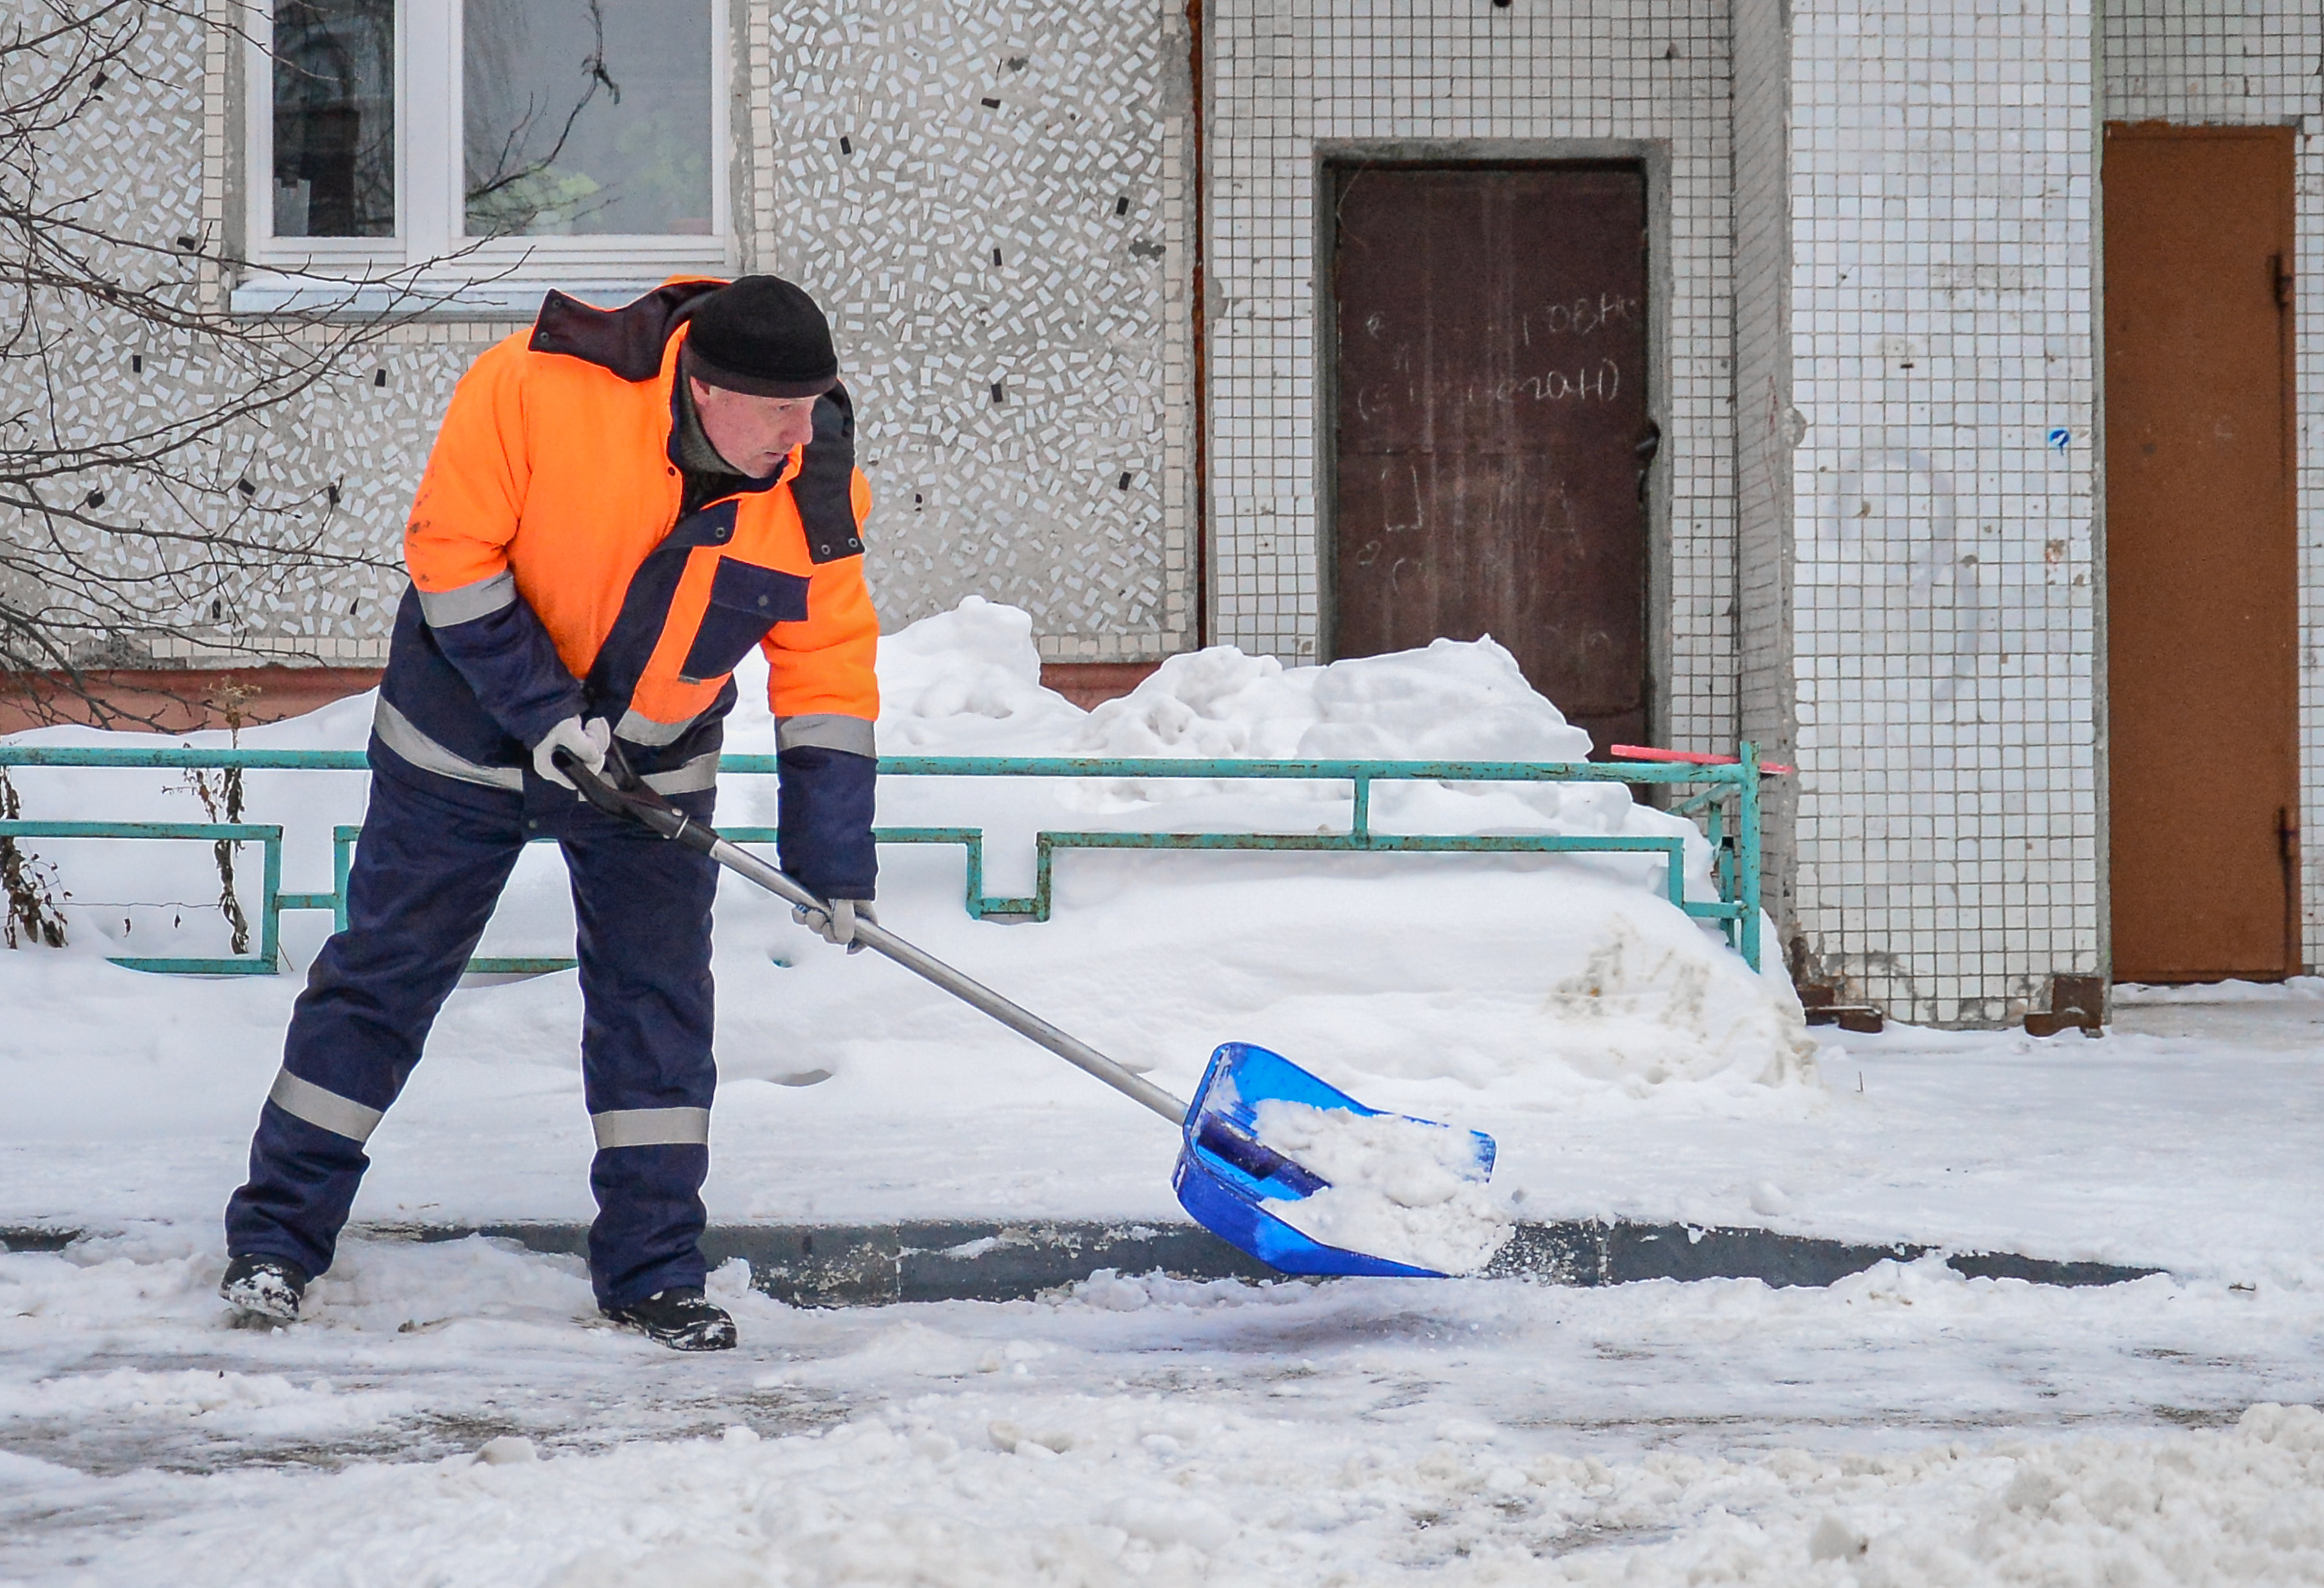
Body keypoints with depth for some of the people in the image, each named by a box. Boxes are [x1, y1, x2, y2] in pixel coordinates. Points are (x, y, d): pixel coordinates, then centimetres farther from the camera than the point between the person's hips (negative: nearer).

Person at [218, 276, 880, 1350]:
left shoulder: (817, 483, -18)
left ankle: (652, 1272, 10)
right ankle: (276, 1238, 14)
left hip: (652, 758, 3)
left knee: (657, 991, 0)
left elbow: (828, 667, -10)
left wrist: (833, 858, -13)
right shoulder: (538, 386, -30)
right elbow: (449, 549, -19)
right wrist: (538, 708, -23)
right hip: (473, 725, -2)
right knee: (386, 970, 4)